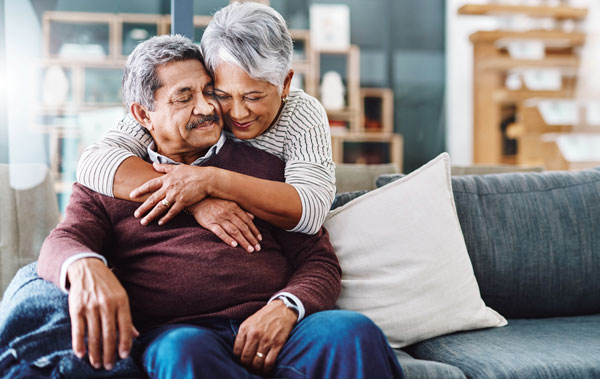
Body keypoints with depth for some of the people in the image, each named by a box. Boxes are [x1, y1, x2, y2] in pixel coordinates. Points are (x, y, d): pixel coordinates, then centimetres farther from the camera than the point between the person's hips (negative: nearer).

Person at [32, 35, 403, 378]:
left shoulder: (265, 166, 20)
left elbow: (320, 261, 14)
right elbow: (62, 242, 4)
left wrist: (285, 308, -10)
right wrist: (85, 266, -23)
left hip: (273, 331, 0)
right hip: (174, 331, 0)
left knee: (353, 332, -32)